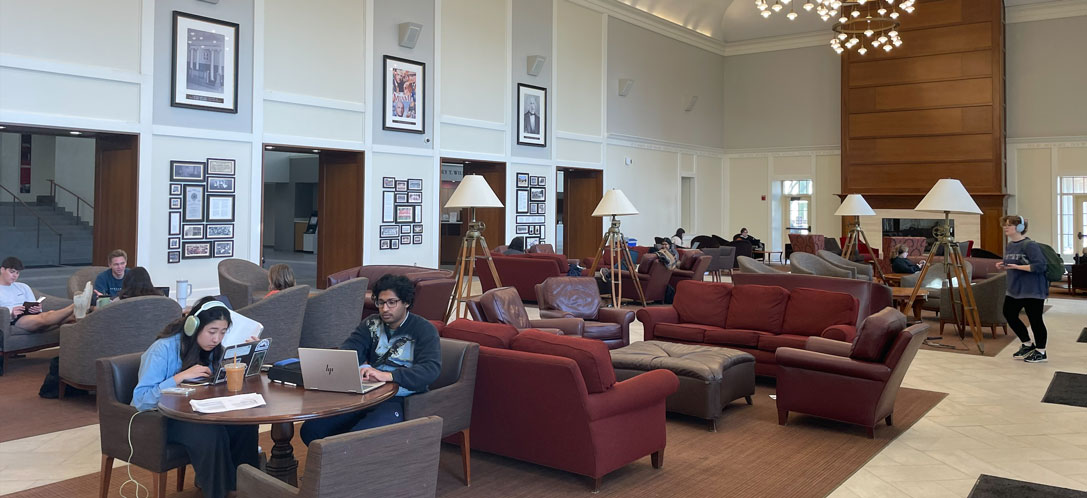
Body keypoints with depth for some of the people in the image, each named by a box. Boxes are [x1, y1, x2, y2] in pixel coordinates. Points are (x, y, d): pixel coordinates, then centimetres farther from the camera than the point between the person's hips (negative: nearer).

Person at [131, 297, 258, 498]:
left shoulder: (211, 349, 1)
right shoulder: (163, 349, -20)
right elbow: (141, 400, -25)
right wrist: (181, 376, -33)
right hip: (157, 419, -6)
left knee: (244, 424, -21)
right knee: (211, 433, -33)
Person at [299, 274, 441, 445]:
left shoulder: (423, 329, -1)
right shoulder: (371, 324, 16)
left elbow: (431, 369, -17)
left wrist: (388, 375, -30)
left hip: (400, 400, -6)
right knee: (311, 430, -11)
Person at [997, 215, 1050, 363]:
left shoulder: (1029, 245, -18)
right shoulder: (1009, 246, 9)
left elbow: (1040, 266, -25)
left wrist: (1017, 267, -27)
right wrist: (1003, 266, 2)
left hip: (1032, 290, -9)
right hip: (1014, 289, 9)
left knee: (1035, 319, 1)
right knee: (1009, 314, 11)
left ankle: (1041, 352, 16)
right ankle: (1028, 344, 29)